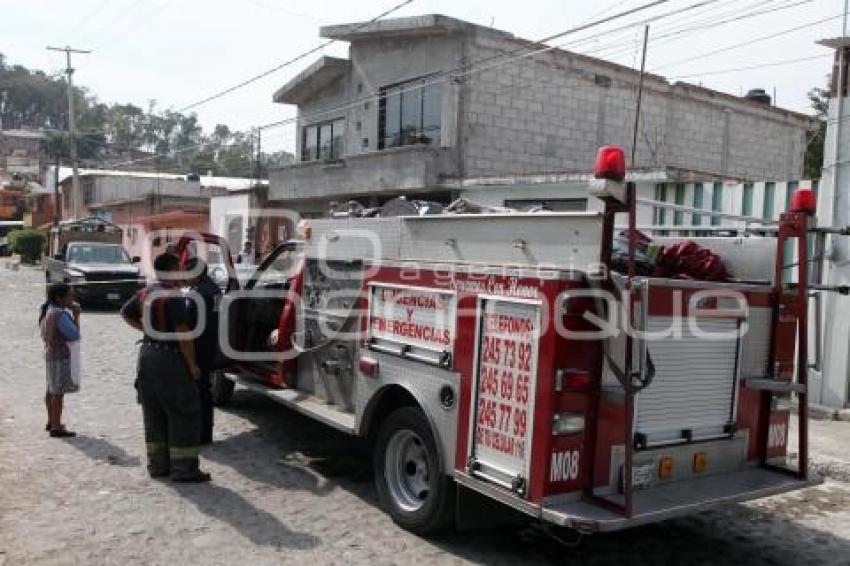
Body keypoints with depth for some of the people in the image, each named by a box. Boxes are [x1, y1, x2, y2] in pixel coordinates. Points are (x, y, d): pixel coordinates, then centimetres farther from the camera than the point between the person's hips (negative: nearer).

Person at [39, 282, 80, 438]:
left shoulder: (48, 311, 8)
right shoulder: (61, 314, -20)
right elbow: (74, 335, -19)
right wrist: (76, 316, -12)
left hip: (50, 353, 10)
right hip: (60, 356, -10)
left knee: (51, 389, 18)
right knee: (58, 391, -5)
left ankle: (51, 422, 30)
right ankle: (56, 428, -2)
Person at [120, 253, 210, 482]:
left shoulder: (146, 292, 10)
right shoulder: (173, 297, -17)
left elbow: (126, 312, 27)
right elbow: (183, 333, -21)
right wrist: (192, 364, -14)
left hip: (147, 354, 9)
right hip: (169, 358, -9)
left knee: (154, 413, 15)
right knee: (184, 413, -2)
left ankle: (157, 464, 22)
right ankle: (183, 468, 0)